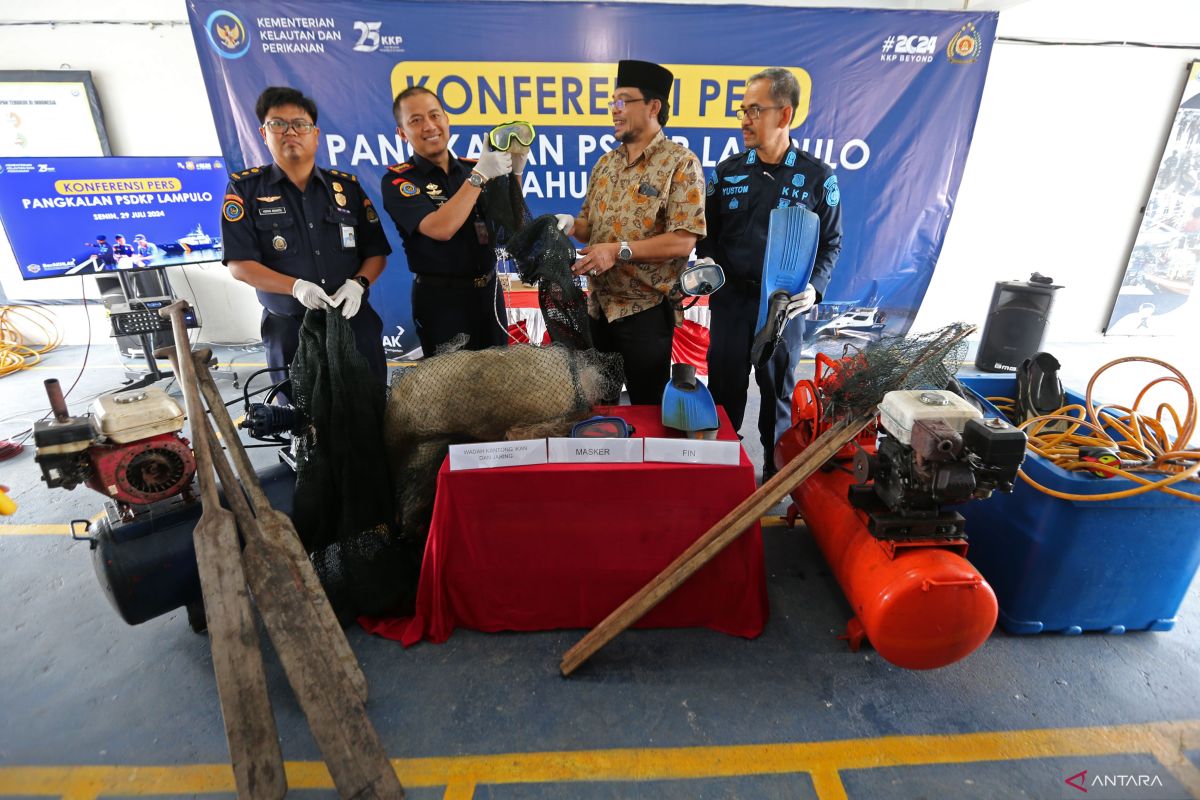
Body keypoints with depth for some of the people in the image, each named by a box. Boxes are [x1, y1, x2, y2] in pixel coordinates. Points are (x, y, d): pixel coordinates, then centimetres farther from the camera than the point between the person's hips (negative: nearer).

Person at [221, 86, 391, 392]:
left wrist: (358, 284, -12)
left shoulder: (347, 186, 9)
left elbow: (376, 252, 8)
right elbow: (239, 263, -4)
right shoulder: (245, 188, 3)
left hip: (355, 321, 2)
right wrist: (296, 286, -20)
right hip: (289, 330, -1)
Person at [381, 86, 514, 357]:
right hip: (441, 300, -4)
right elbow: (441, 229, -23)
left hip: (488, 292, 4)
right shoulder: (397, 180, -6)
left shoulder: (472, 168, 7)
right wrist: (478, 175, -21)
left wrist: (514, 173, -6)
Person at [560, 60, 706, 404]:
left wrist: (619, 250, -24)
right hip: (599, 306, 7)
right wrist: (570, 226, -6)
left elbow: (683, 241, -19)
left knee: (647, 408, 7)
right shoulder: (605, 163, 11)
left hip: (646, 309, -7)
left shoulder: (680, 163, -10)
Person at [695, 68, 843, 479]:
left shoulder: (818, 177, 0)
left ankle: (776, 471, 29)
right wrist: (709, 265, -8)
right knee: (724, 390, 8)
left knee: (778, 392, 11)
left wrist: (814, 286, -14)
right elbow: (708, 233, 12)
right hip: (730, 299, 2)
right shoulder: (727, 171, 6)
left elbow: (831, 242, 3)